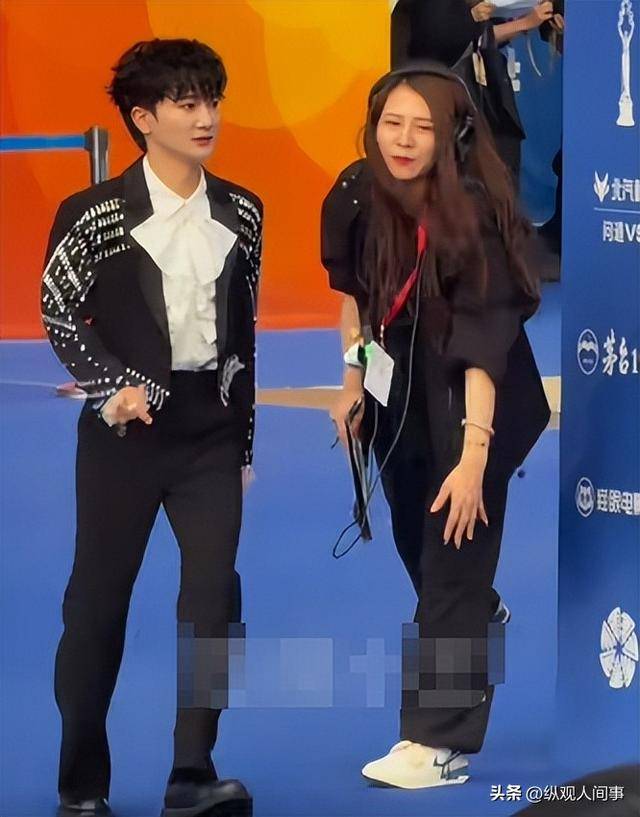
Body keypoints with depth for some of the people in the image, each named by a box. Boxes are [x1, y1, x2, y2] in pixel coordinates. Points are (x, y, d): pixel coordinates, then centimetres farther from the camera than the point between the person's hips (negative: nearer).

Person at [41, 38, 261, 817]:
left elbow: (251, 328, 11)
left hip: (213, 430, 3)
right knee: (98, 598, 4)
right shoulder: (95, 214, -7)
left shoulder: (242, 213, 5)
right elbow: (58, 316, 0)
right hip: (126, 429, -3)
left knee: (214, 592, -5)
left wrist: (250, 437, 10)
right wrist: (112, 388, -13)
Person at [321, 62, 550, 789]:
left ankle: (439, 744, -7)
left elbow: (482, 344, -35)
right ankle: (479, 621, 55)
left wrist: (474, 454, -41)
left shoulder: (472, 217, -29)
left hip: (472, 401, -6)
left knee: (455, 554, -9)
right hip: (402, 391, 6)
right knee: (414, 534, 23)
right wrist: (352, 382, 7)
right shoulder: (359, 195, -13)